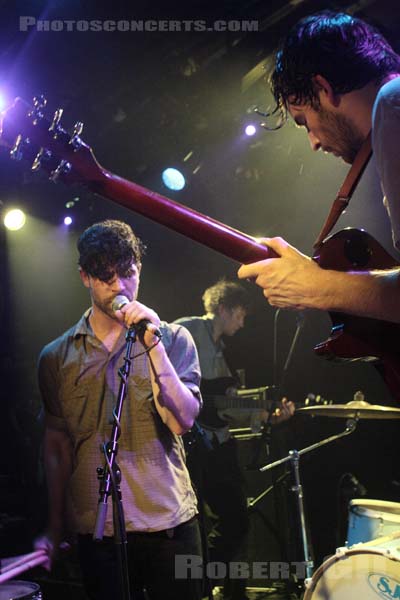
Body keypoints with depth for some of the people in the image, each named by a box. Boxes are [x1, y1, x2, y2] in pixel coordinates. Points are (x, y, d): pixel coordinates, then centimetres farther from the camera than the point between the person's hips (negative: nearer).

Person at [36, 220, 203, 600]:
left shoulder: (173, 339, 1)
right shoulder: (57, 357, 4)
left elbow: (182, 420, -12)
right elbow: (57, 444, 11)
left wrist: (152, 343, -19)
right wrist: (54, 527, 12)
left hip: (169, 523, 0)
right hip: (96, 530, 1)